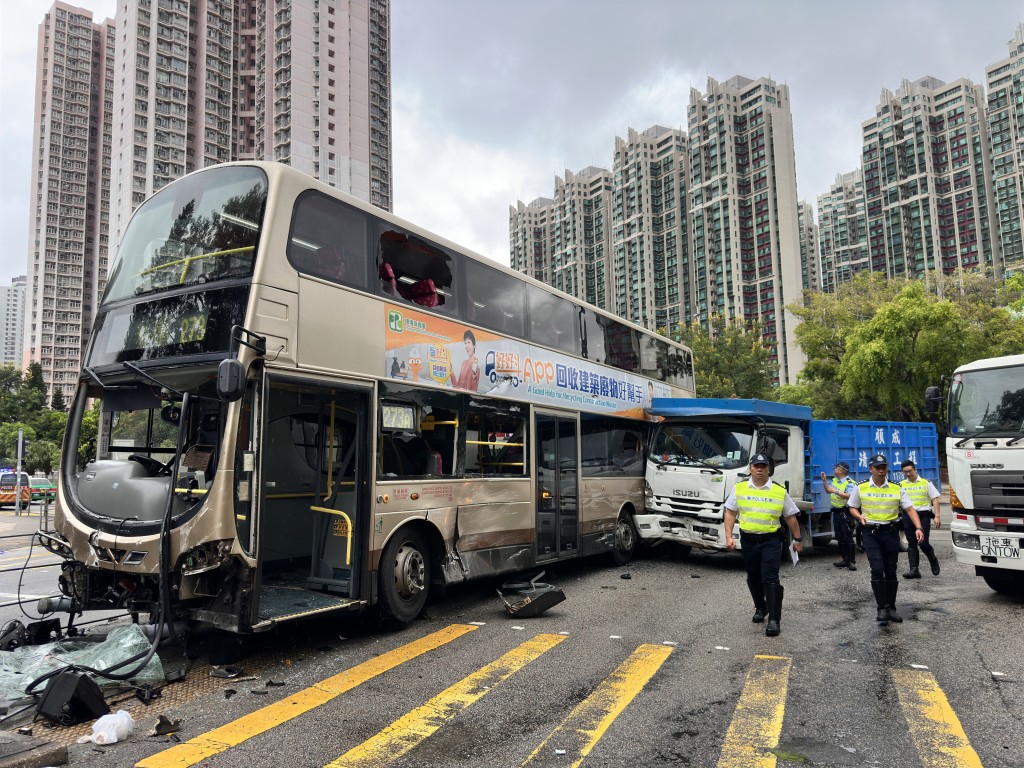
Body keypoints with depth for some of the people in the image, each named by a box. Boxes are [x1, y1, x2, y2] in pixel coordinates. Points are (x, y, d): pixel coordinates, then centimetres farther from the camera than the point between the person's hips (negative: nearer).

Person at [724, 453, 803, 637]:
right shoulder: (739, 489, 2)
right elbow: (730, 513, 4)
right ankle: (760, 608, 37)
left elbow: (790, 517, 6)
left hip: (771, 541, -3)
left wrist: (797, 540, 9)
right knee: (753, 578, 15)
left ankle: (774, 619, -6)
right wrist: (728, 537, -4)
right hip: (748, 541, 3)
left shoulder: (780, 491, -1)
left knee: (770, 579, -10)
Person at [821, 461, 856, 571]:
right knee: (839, 538, 11)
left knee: (848, 538, -7)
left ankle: (852, 561, -2)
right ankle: (845, 560, 18)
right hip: (836, 512, 9)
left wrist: (836, 491, -26)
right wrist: (824, 480, 15)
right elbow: (828, 491, 27)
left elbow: (849, 496, -27)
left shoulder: (849, 482, -13)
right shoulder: (834, 480, 15)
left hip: (846, 513, -9)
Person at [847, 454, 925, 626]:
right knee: (877, 570, -11)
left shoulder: (897, 489, 3)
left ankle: (891, 608, 19)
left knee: (890, 571, 8)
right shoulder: (861, 488, 2)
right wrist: (860, 516, -11)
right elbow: (852, 508, 11)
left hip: (891, 532, 2)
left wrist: (918, 528, -15)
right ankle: (882, 608, -7)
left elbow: (910, 509, 0)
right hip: (871, 533, -1)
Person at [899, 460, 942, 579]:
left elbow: (935, 500, 4)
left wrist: (937, 516, -5)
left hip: (923, 515, -3)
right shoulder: (901, 485, 12)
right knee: (912, 544, 2)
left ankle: (933, 560, 21)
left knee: (923, 543, -9)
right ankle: (914, 570, 4)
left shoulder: (926, 483, 6)